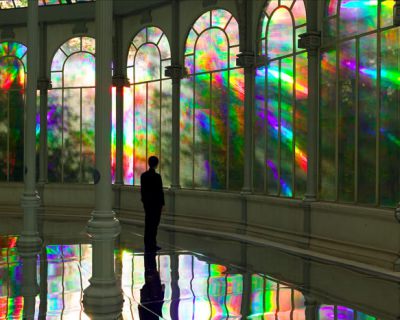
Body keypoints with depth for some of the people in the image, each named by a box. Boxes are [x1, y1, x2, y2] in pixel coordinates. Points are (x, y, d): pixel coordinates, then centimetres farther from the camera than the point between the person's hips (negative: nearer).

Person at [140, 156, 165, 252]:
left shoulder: (143, 175, 2)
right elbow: (160, 191, -13)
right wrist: (162, 203, -4)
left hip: (147, 202, 6)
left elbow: (142, 189, 8)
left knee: (148, 223, 13)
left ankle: (147, 244, 18)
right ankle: (151, 245, 3)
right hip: (156, 202, -6)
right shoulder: (157, 176, -16)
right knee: (154, 223, 0)